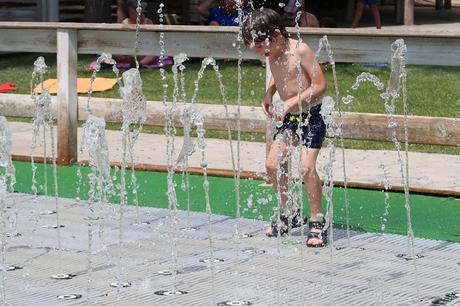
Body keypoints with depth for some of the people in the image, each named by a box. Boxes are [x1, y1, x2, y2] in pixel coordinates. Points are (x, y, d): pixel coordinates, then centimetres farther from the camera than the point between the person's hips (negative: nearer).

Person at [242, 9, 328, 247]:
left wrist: (290, 103, -23)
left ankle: (317, 222, -6)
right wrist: (269, 94, 6)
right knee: (272, 164, 1)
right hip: (288, 117, 8)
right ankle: (290, 215, 19)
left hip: (311, 115, -8)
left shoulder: (300, 51, -20)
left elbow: (320, 86, -21)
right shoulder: (273, 55, 2)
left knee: (307, 167, -18)